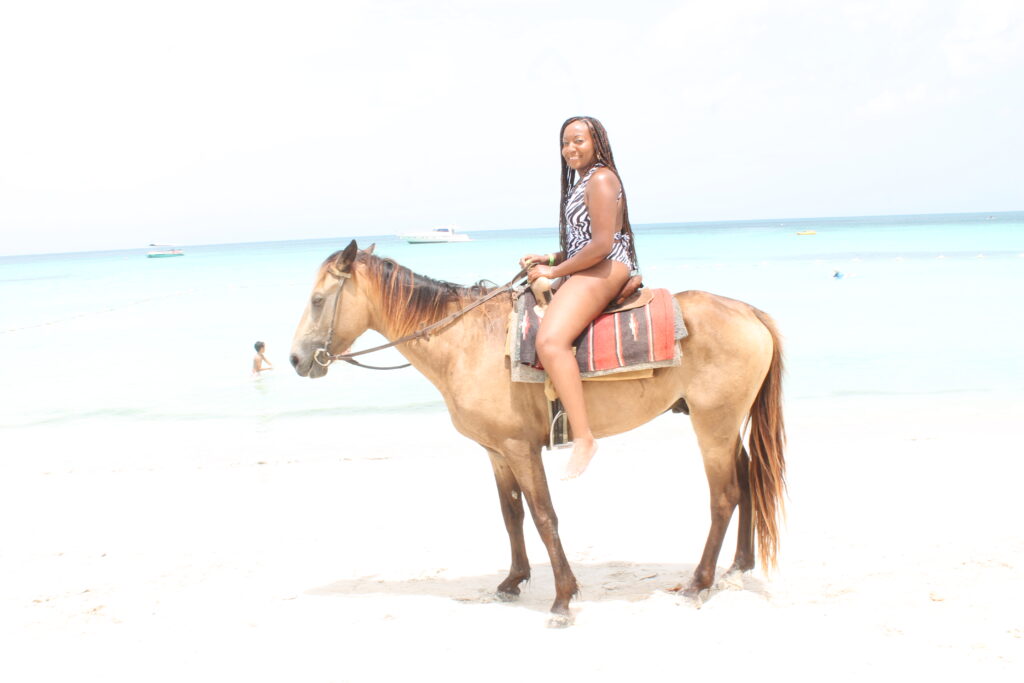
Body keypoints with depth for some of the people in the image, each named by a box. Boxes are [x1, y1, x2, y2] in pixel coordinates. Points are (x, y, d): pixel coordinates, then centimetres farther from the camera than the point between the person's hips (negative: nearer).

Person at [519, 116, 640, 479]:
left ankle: (582, 437, -36)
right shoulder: (582, 182, 22)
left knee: (550, 340, -31)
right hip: (586, 271, 12)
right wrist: (549, 259, 10)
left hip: (606, 270, -12)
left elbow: (602, 244, -19)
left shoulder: (601, 180, -9)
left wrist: (555, 271, -13)